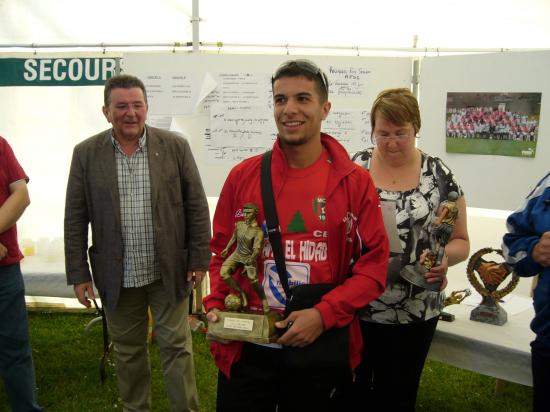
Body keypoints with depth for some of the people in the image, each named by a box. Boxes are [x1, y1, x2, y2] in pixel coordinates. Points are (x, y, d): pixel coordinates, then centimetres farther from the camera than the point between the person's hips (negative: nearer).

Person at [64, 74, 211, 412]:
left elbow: (197, 207, -2)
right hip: (117, 275, 2)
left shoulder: (176, 146, -5)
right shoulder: (86, 153, -2)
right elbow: (75, 219, 1)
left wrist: (199, 259, -4)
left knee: (176, 346, 8)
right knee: (128, 349, 16)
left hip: (169, 270, -1)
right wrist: (78, 273, -1)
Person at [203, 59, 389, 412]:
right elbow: (224, 252, 7)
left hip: (320, 347, 0)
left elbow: (374, 264, -5)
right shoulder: (243, 176, -1)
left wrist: (324, 314, -16)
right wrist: (215, 305, -8)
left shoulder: (355, 181, -5)